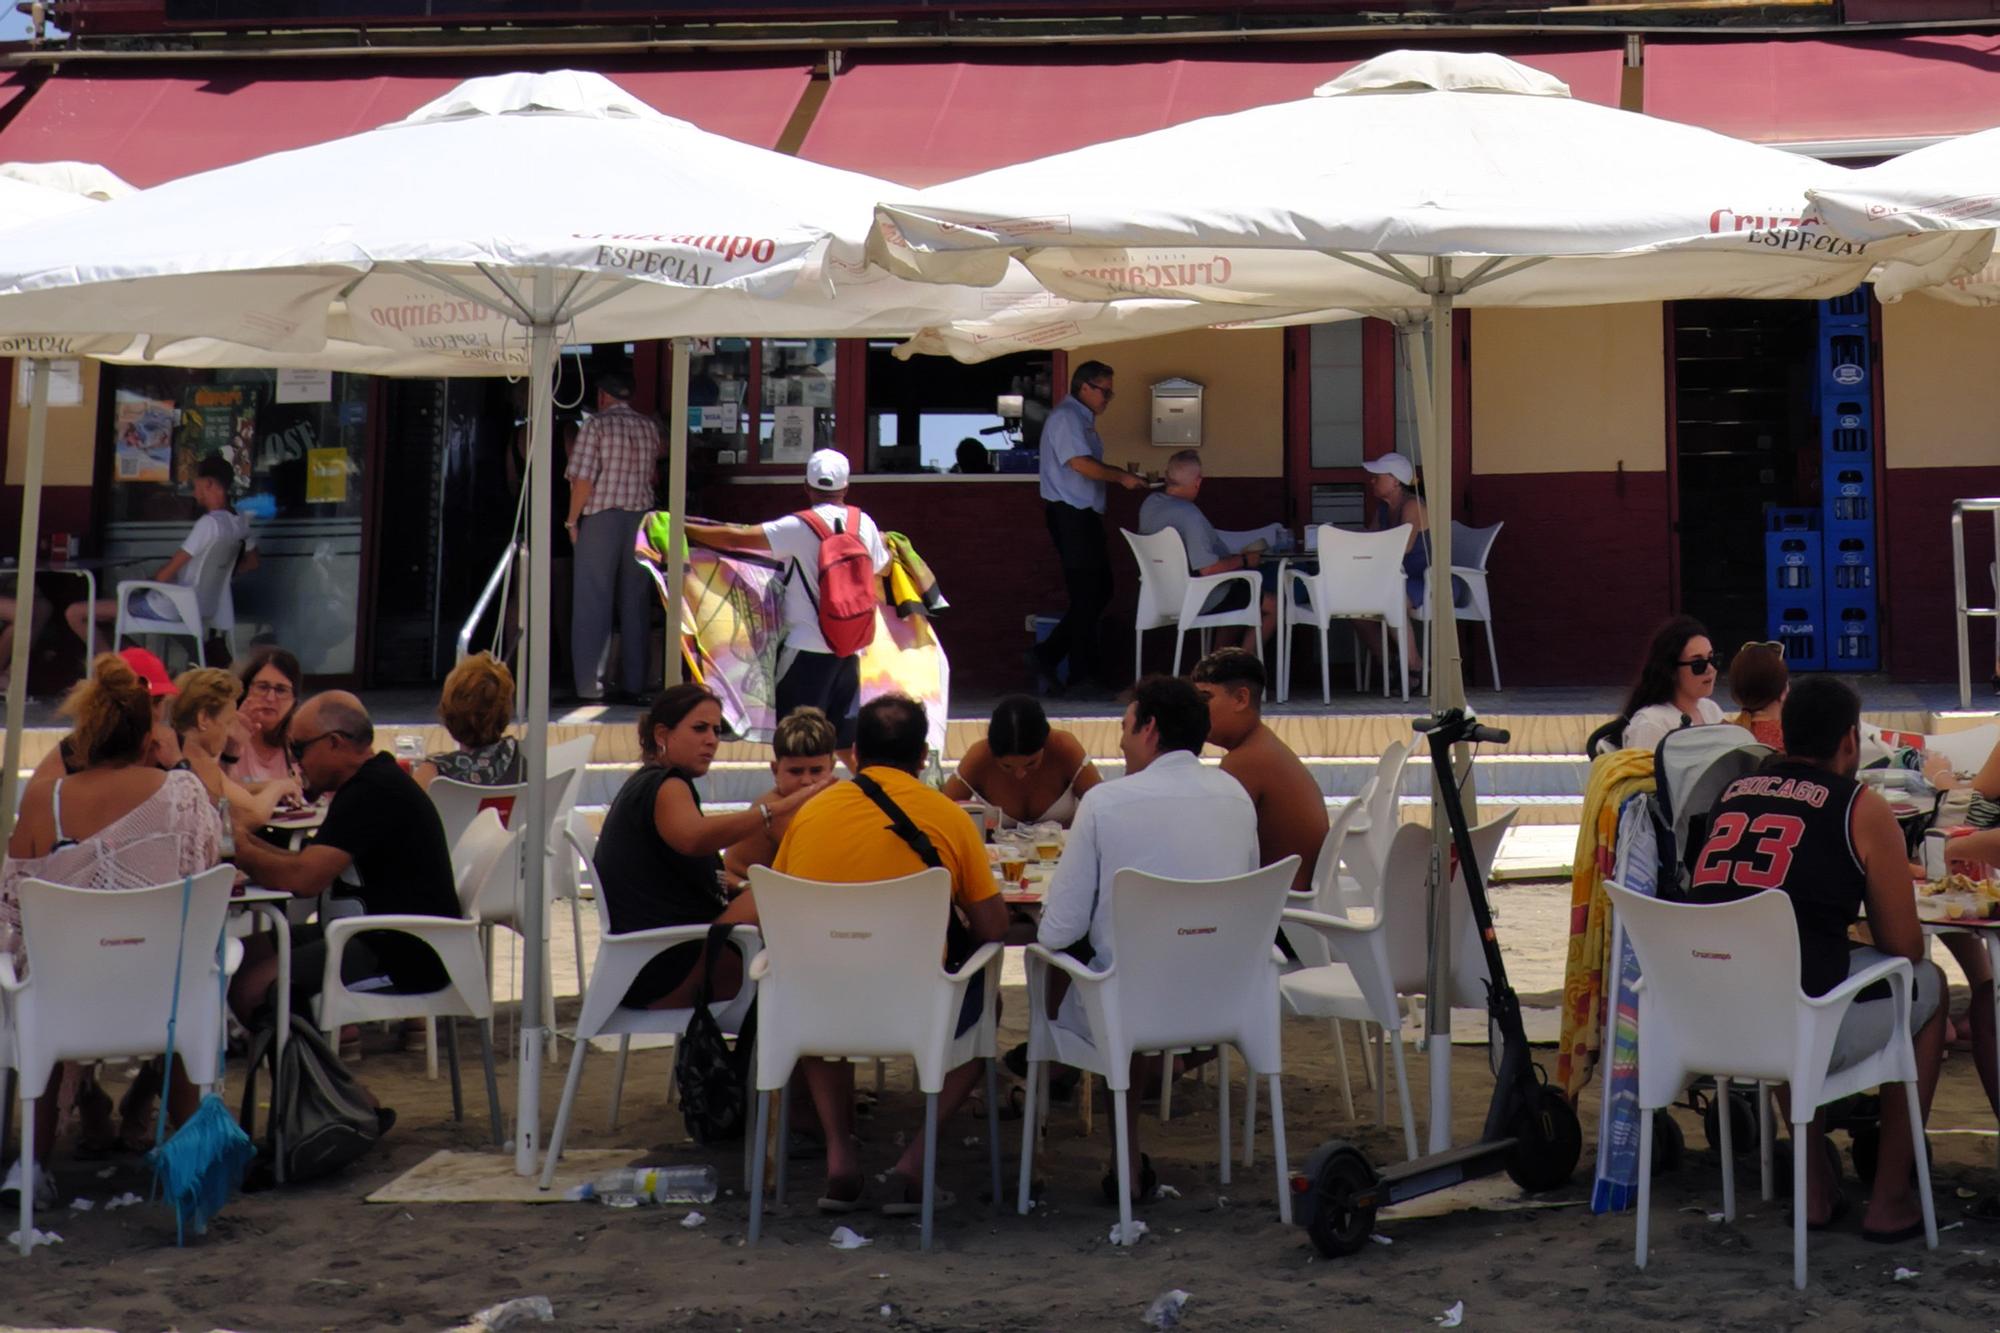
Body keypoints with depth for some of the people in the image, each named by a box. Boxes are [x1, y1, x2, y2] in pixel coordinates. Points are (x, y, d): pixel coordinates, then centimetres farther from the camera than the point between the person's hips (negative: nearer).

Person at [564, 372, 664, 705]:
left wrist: (572, 519, -2)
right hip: (641, 518, 4)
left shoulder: (596, 425, -5)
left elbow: (583, 478, -11)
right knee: (636, 603, 8)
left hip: (600, 518, -4)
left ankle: (590, 684, -2)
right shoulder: (650, 427, 8)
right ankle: (634, 684, 8)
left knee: (593, 601, 1)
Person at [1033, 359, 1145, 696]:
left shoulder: (1084, 419, 20)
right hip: (1069, 515, -11)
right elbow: (1081, 464, -24)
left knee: (1099, 591, 11)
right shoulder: (1065, 417, -13)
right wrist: (1122, 477, -16)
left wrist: (1124, 474, 12)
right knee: (1087, 595, -8)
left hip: (1084, 515, 11)